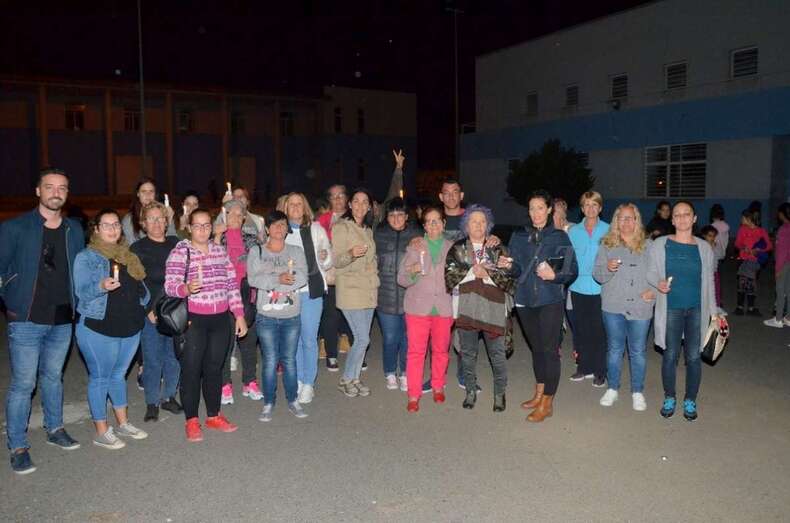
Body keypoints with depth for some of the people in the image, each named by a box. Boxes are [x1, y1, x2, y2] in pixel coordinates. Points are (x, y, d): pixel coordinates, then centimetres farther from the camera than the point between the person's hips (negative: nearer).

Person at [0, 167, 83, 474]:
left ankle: (55, 429, 35)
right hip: (26, 322, -4)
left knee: (53, 377, 19)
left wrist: (77, 305, 8)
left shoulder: (75, 231, 6)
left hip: (63, 321, 4)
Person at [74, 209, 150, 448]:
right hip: (98, 329, -6)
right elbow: (82, 291, -15)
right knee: (100, 378, 4)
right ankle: (101, 431, 15)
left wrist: (147, 306, 8)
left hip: (130, 327, 6)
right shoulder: (86, 257, -7)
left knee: (119, 375, 18)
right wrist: (102, 286, -32)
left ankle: (123, 423, 29)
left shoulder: (128, 255, 11)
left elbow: (138, 286, 18)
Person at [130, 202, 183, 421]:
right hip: (151, 313, -3)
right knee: (153, 360, 1)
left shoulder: (175, 244, 11)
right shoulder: (137, 249, 1)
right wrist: (149, 310, -12)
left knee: (174, 356, 9)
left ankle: (169, 396, 25)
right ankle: (152, 403, 15)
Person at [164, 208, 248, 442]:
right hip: (193, 321, -4)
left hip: (221, 320, 4)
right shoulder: (179, 252, -5)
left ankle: (214, 416, 26)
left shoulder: (220, 251, 9)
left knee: (214, 368, 13)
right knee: (191, 370, 2)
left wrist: (239, 315, 7)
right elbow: (170, 285, -15)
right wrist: (186, 288, -36)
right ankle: (191, 421, 15)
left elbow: (232, 284, 11)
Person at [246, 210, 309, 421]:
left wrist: (269, 281, -15)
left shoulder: (296, 251, 7)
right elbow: (253, 279, -11)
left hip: (291, 316, 1)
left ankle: (293, 400, 22)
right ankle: (268, 403, 15)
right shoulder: (256, 252, 4)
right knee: (270, 361, 1)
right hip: (267, 316, -1)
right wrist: (279, 279, -24)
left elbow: (302, 277, -9)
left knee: (289, 360, 8)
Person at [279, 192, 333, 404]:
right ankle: (298, 381, 24)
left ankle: (309, 384, 12)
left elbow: (327, 263, 11)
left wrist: (324, 257, -11)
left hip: (311, 290, -1)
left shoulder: (316, 229, 6)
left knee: (309, 339, 0)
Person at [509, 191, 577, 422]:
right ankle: (539, 394, 29)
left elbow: (572, 271, -3)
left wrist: (554, 275, -20)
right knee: (536, 348, 15)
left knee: (549, 350, -3)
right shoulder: (518, 236, 8)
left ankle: (547, 403, 7)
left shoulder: (559, 236, -1)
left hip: (550, 301, -4)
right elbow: (514, 267, 12)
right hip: (525, 300, 4)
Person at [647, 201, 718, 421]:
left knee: (693, 357, 5)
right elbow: (650, 272, 4)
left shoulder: (704, 248, 5)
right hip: (671, 309, -1)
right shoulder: (660, 244, -1)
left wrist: (713, 312, 9)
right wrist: (658, 282, -19)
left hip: (697, 310, 1)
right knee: (670, 355, 4)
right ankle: (669, 398, 23)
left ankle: (690, 400, 22)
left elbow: (708, 282, 10)